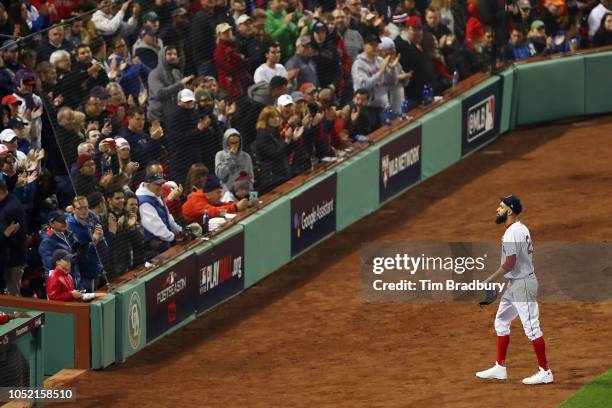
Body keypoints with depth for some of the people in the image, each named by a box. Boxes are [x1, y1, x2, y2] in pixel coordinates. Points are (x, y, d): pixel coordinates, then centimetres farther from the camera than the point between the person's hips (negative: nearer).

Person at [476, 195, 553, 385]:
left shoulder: (512, 233, -19)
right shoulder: (522, 229, 12)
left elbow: (510, 262, -25)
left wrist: (491, 280, -19)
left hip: (522, 284, -11)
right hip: (514, 284, 11)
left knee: (532, 327, -6)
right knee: (501, 322, 17)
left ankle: (545, 372, -3)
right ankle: (500, 368, 22)